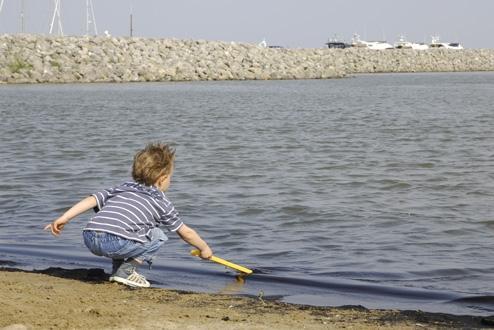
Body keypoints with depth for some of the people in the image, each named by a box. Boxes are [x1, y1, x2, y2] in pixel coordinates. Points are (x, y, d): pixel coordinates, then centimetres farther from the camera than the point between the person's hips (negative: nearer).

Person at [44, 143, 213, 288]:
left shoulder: (122, 188, 29)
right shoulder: (161, 203, 17)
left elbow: (92, 199, 16)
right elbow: (186, 232, 26)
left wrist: (64, 218, 11)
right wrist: (204, 248, 43)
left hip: (90, 239, 6)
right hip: (115, 242, -6)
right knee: (158, 236, 14)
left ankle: (118, 268, 23)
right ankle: (126, 270, 4)